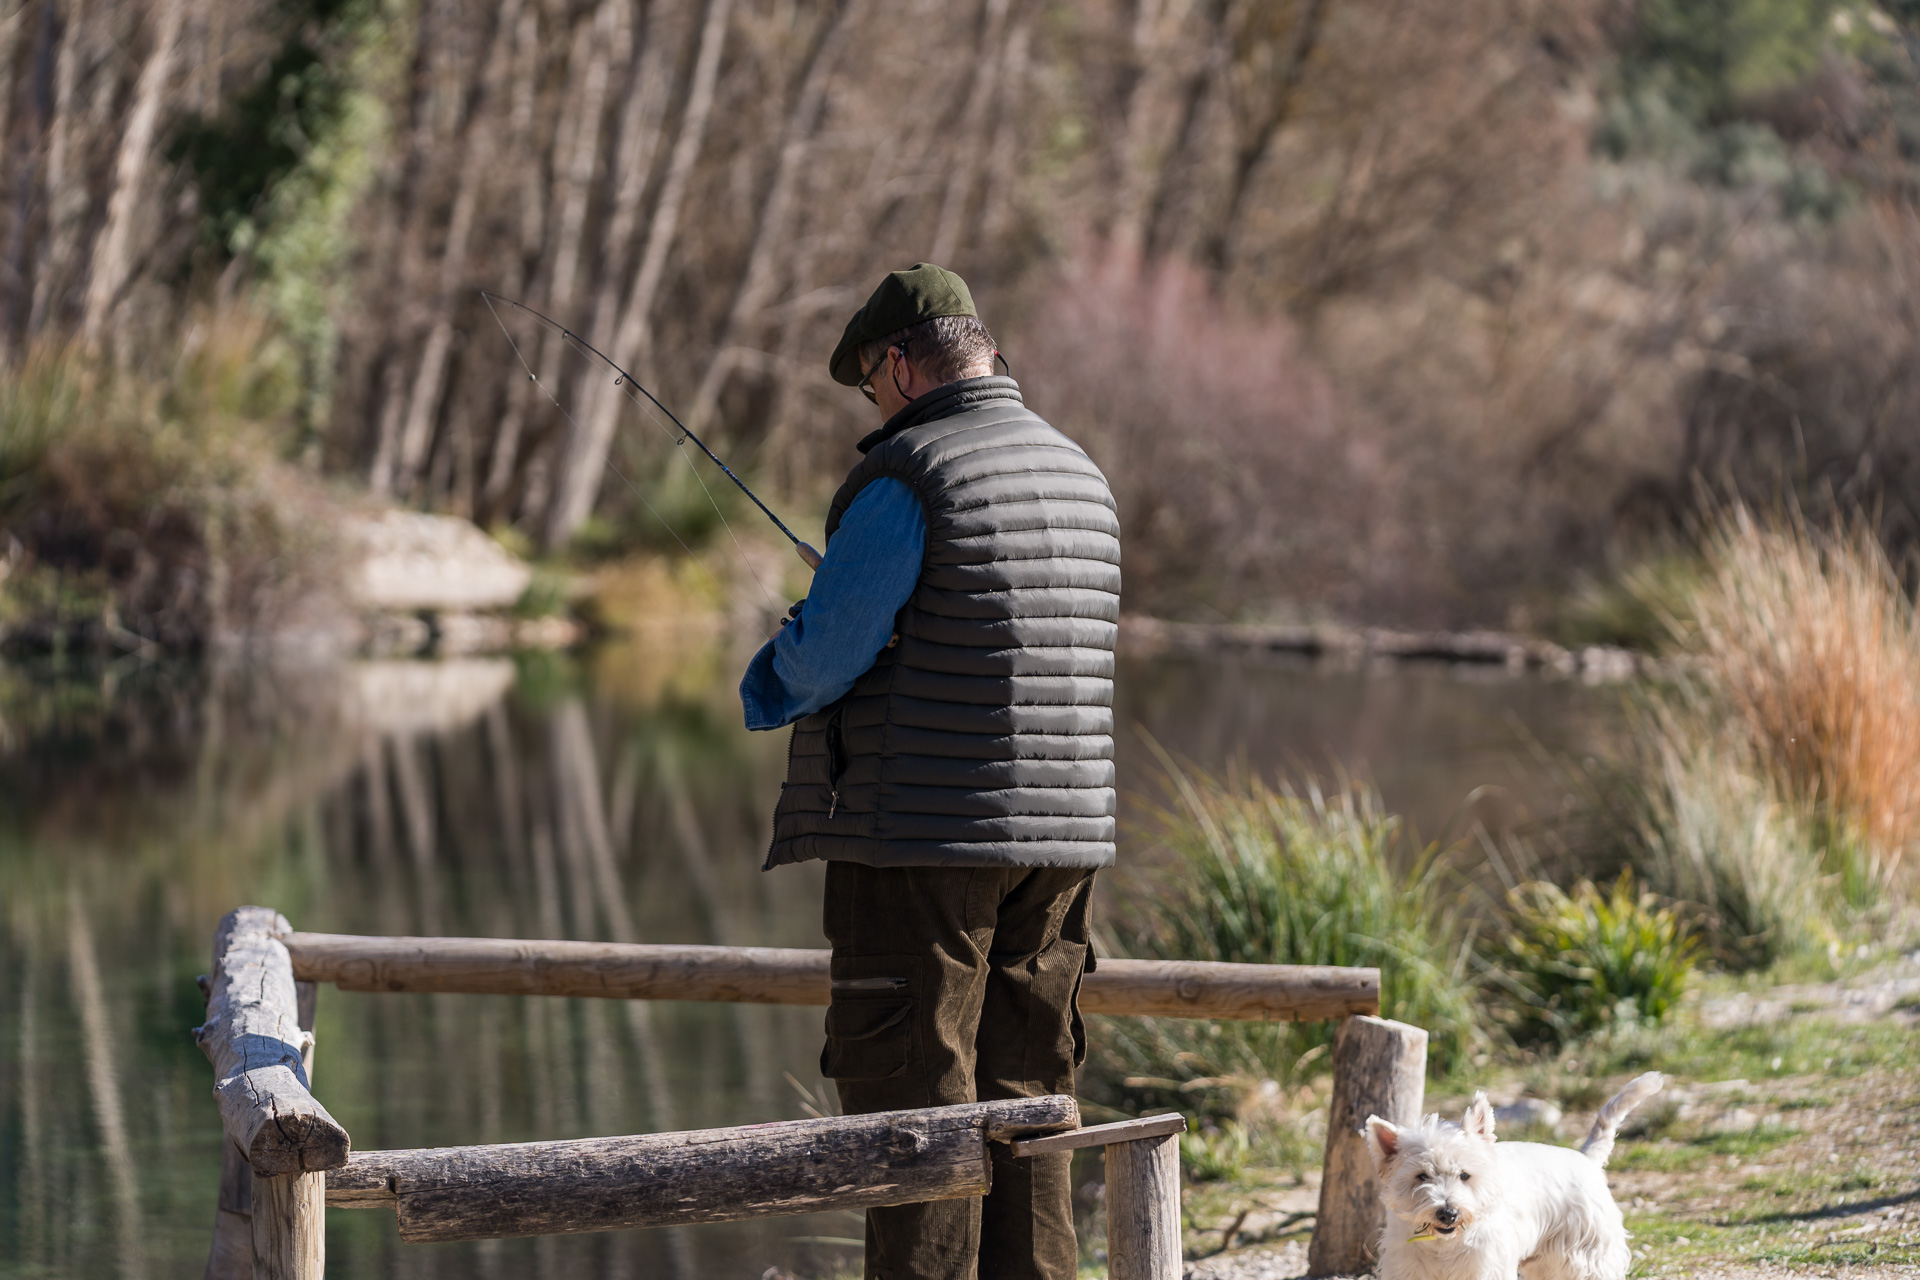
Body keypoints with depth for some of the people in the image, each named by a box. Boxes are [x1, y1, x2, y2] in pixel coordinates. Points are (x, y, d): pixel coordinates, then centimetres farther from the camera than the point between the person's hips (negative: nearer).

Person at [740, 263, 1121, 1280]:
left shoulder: (906, 478, -12)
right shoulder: (1081, 477, 13)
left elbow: (824, 652, -14)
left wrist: (768, 685, 8)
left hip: (925, 834, -7)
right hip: (1061, 829, 7)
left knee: (910, 1090, -3)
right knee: (1024, 1094, 11)